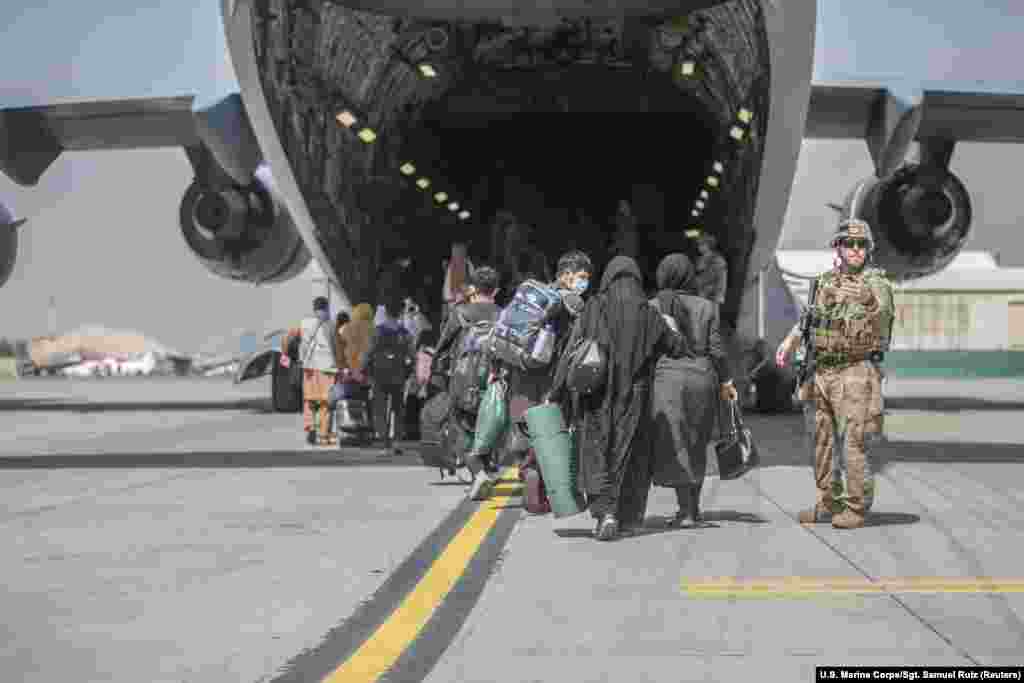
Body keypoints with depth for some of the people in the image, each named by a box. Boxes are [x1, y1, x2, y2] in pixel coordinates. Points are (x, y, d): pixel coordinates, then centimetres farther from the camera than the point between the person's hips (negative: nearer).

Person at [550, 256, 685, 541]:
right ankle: (626, 517, 19)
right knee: (628, 456, 14)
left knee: (596, 454, 5)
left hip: (596, 396, -2)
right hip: (633, 399, 2)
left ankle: (604, 511, -14)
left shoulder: (593, 309, -4)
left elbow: (571, 353, -8)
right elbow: (677, 348, 10)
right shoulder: (648, 315, 1)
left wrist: (556, 394, -4)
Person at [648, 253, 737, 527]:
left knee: (674, 445, 0)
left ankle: (686, 511, -6)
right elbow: (716, 348, 1)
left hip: (666, 378, -2)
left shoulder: (653, 307, -1)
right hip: (702, 377, 2)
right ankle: (694, 507, 22)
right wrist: (725, 381, 11)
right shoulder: (706, 307, 3)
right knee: (696, 445, 16)